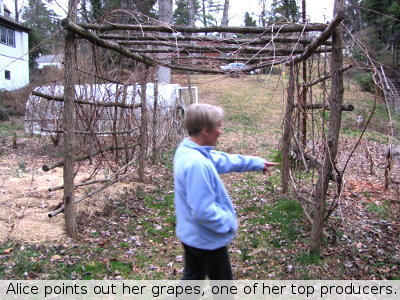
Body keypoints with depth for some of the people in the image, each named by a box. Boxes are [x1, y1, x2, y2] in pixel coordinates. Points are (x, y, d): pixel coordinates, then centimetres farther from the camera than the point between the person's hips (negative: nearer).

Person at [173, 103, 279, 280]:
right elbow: (204, 211, -32)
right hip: (207, 239, -9)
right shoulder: (197, 164, -33)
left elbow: (223, 160, 11)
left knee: (192, 278, 24)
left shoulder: (187, 150, -1)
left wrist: (257, 163, 18)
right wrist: (229, 223, -14)